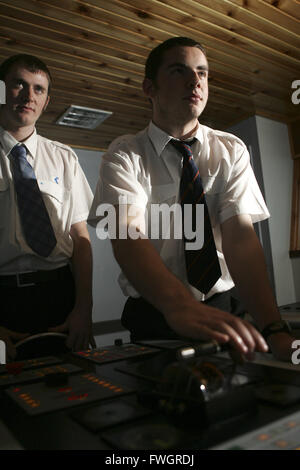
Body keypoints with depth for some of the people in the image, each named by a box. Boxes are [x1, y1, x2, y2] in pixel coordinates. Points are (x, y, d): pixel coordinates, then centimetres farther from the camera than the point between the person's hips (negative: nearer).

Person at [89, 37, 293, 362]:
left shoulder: (231, 150, 0)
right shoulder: (123, 154, -5)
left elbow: (240, 235, -13)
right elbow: (126, 236, -21)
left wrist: (273, 329, -28)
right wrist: (180, 307, -40)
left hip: (226, 310, 2)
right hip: (154, 316, -1)